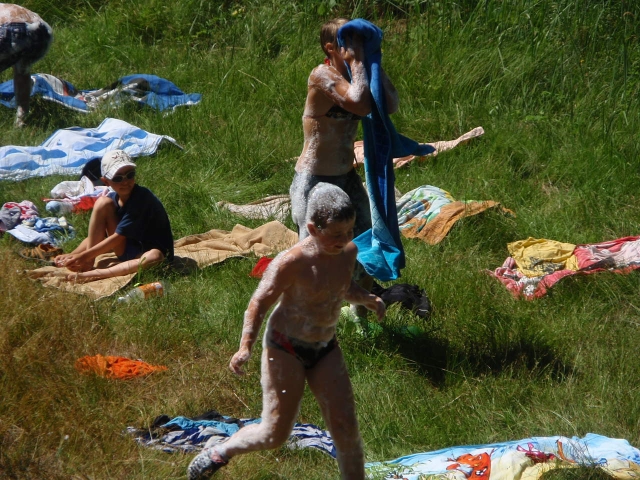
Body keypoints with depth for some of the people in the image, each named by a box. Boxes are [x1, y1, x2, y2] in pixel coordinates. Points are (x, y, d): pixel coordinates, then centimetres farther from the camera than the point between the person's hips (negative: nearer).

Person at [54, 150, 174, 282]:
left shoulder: (142, 198, -22)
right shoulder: (112, 199, -2)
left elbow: (118, 237, -23)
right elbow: (95, 236, 4)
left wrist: (84, 256, -22)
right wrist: (72, 255, -12)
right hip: (126, 251, 6)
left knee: (154, 257, -44)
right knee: (103, 203, -11)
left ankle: (92, 275, -36)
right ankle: (88, 264, -15)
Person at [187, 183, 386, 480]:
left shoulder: (348, 252, -3)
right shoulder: (292, 263, -24)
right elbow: (260, 302, -17)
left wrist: (365, 298, 0)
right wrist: (246, 347, -29)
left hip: (325, 350, 6)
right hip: (285, 349, -5)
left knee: (346, 428, -2)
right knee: (275, 434, -2)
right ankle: (219, 453, 24)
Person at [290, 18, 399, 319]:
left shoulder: (353, 75, 3)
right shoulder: (322, 76, -20)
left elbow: (391, 105, -9)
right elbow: (360, 105, -35)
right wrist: (357, 62, -24)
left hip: (347, 178, 8)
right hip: (314, 181, -8)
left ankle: (360, 317, 36)